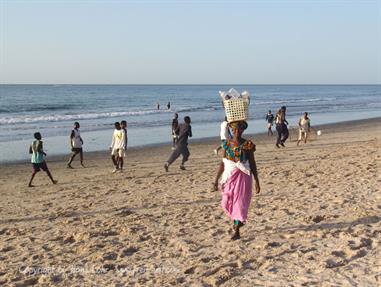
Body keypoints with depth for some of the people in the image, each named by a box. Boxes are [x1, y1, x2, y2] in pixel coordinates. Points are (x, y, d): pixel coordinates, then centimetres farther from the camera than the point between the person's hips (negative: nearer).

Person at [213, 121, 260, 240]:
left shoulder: (247, 145, -4)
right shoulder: (227, 144, 3)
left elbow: (253, 164, -1)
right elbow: (223, 163, 5)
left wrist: (257, 181, -2)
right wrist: (216, 180, 2)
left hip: (243, 176, -3)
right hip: (229, 176, 3)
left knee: (240, 203, -5)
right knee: (227, 203, 9)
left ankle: (236, 231, 3)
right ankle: (237, 221, 39)